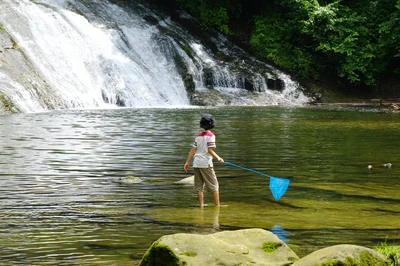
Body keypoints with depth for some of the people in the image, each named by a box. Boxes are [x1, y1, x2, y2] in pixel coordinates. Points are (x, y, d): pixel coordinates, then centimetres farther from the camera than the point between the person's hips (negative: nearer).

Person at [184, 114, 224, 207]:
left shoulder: (199, 136, 11)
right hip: (205, 163, -6)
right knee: (214, 185, 2)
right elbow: (210, 150, -14)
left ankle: (201, 205, 9)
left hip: (196, 163, 6)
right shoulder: (211, 135, -6)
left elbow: (192, 150, 9)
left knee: (199, 186, 9)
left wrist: (187, 162, 11)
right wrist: (218, 158, -5)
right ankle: (217, 205, 2)